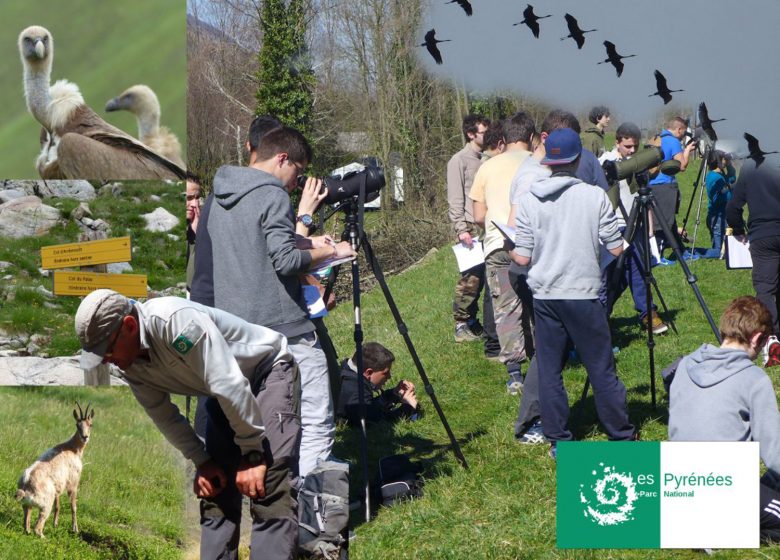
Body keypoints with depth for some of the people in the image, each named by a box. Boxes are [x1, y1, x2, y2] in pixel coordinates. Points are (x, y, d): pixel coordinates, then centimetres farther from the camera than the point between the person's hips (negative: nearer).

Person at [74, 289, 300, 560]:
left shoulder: (177, 320, -34)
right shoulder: (131, 364, -8)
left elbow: (230, 385, -33)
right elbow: (164, 416, 5)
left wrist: (253, 454, -26)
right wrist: (202, 461, -3)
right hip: (228, 396, 9)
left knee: (267, 487, -21)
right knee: (214, 487, 3)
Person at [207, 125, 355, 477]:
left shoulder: (220, 198, 15)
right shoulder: (272, 196, -11)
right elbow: (285, 261, -18)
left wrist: (306, 243, 19)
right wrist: (331, 252, -4)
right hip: (282, 330, -8)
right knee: (316, 423, -5)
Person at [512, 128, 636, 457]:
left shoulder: (529, 200, -3)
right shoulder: (595, 197, -7)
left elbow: (522, 258, -3)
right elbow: (616, 249, -3)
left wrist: (510, 247, 18)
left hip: (544, 296, 2)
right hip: (584, 294, -2)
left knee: (548, 370, 8)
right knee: (601, 369, 6)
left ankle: (558, 441, 11)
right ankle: (622, 436, 15)